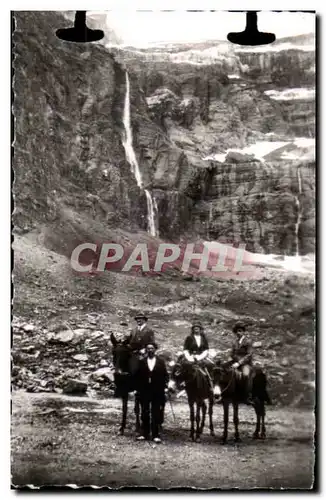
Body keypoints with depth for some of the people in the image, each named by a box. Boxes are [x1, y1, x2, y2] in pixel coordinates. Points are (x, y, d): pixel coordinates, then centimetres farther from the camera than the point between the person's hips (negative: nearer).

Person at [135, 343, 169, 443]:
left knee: (156, 414, 2)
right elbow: (138, 376, 4)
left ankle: (155, 435, 7)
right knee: (145, 413, 8)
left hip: (157, 391, -1)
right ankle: (144, 434, 15)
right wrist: (138, 388, -3)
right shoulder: (142, 362, 3)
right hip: (144, 391, 1)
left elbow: (165, 375, 4)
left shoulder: (161, 361, 2)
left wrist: (165, 387, -4)